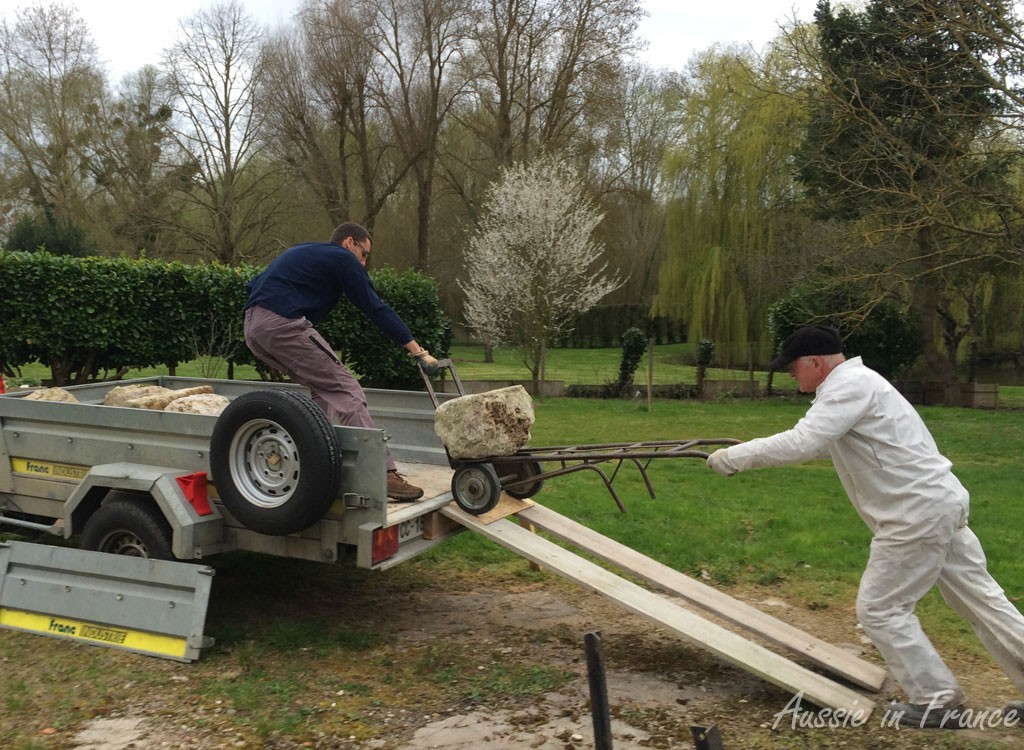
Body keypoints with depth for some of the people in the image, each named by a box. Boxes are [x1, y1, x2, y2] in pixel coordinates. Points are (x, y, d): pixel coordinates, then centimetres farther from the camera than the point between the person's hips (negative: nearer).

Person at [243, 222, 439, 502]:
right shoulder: (342, 258, 6)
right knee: (345, 390, -8)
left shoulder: (302, 252, 31)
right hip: (283, 324, -9)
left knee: (325, 390, 17)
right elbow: (376, 308, 1)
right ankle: (382, 473, -16)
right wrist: (417, 350, 2)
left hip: (253, 327, 9)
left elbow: (254, 286, 32)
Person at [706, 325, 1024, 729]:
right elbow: (815, 442, 25)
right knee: (980, 600, 14)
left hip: (919, 513, -11)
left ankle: (936, 701, 11)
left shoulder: (850, 385, -17)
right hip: (938, 503, 11)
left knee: (879, 609, 1)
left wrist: (734, 457, -19)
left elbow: (801, 442, -27)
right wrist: (750, 453, 19)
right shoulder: (850, 384, 16)